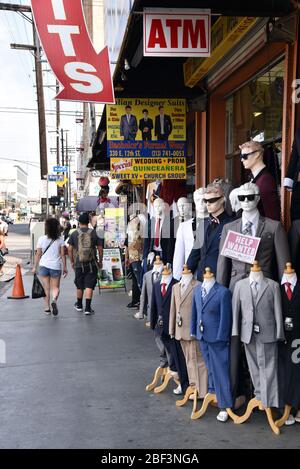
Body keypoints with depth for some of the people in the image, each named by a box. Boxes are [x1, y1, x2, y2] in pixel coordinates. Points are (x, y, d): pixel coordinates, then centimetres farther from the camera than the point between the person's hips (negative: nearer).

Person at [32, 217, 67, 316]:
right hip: (55, 266, 0)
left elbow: (38, 254, 0)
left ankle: (47, 308, 11)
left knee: (46, 288, 10)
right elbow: (62, 254, -2)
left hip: (44, 266, 1)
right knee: (55, 287, 8)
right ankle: (54, 300, -20)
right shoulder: (60, 239, -2)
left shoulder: (41, 239, -2)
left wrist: (35, 267, 8)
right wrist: (65, 267, 5)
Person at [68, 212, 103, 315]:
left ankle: (79, 305, 33)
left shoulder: (74, 234, 0)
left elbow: (70, 249, 1)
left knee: (79, 286, 15)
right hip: (91, 264, -1)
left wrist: (72, 261, 13)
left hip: (78, 264, 1)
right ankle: (88, 308, -5)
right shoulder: (94, 233, -1)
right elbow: (100, 249, 1)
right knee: (89, 285, 0)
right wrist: (100, 261, 12)